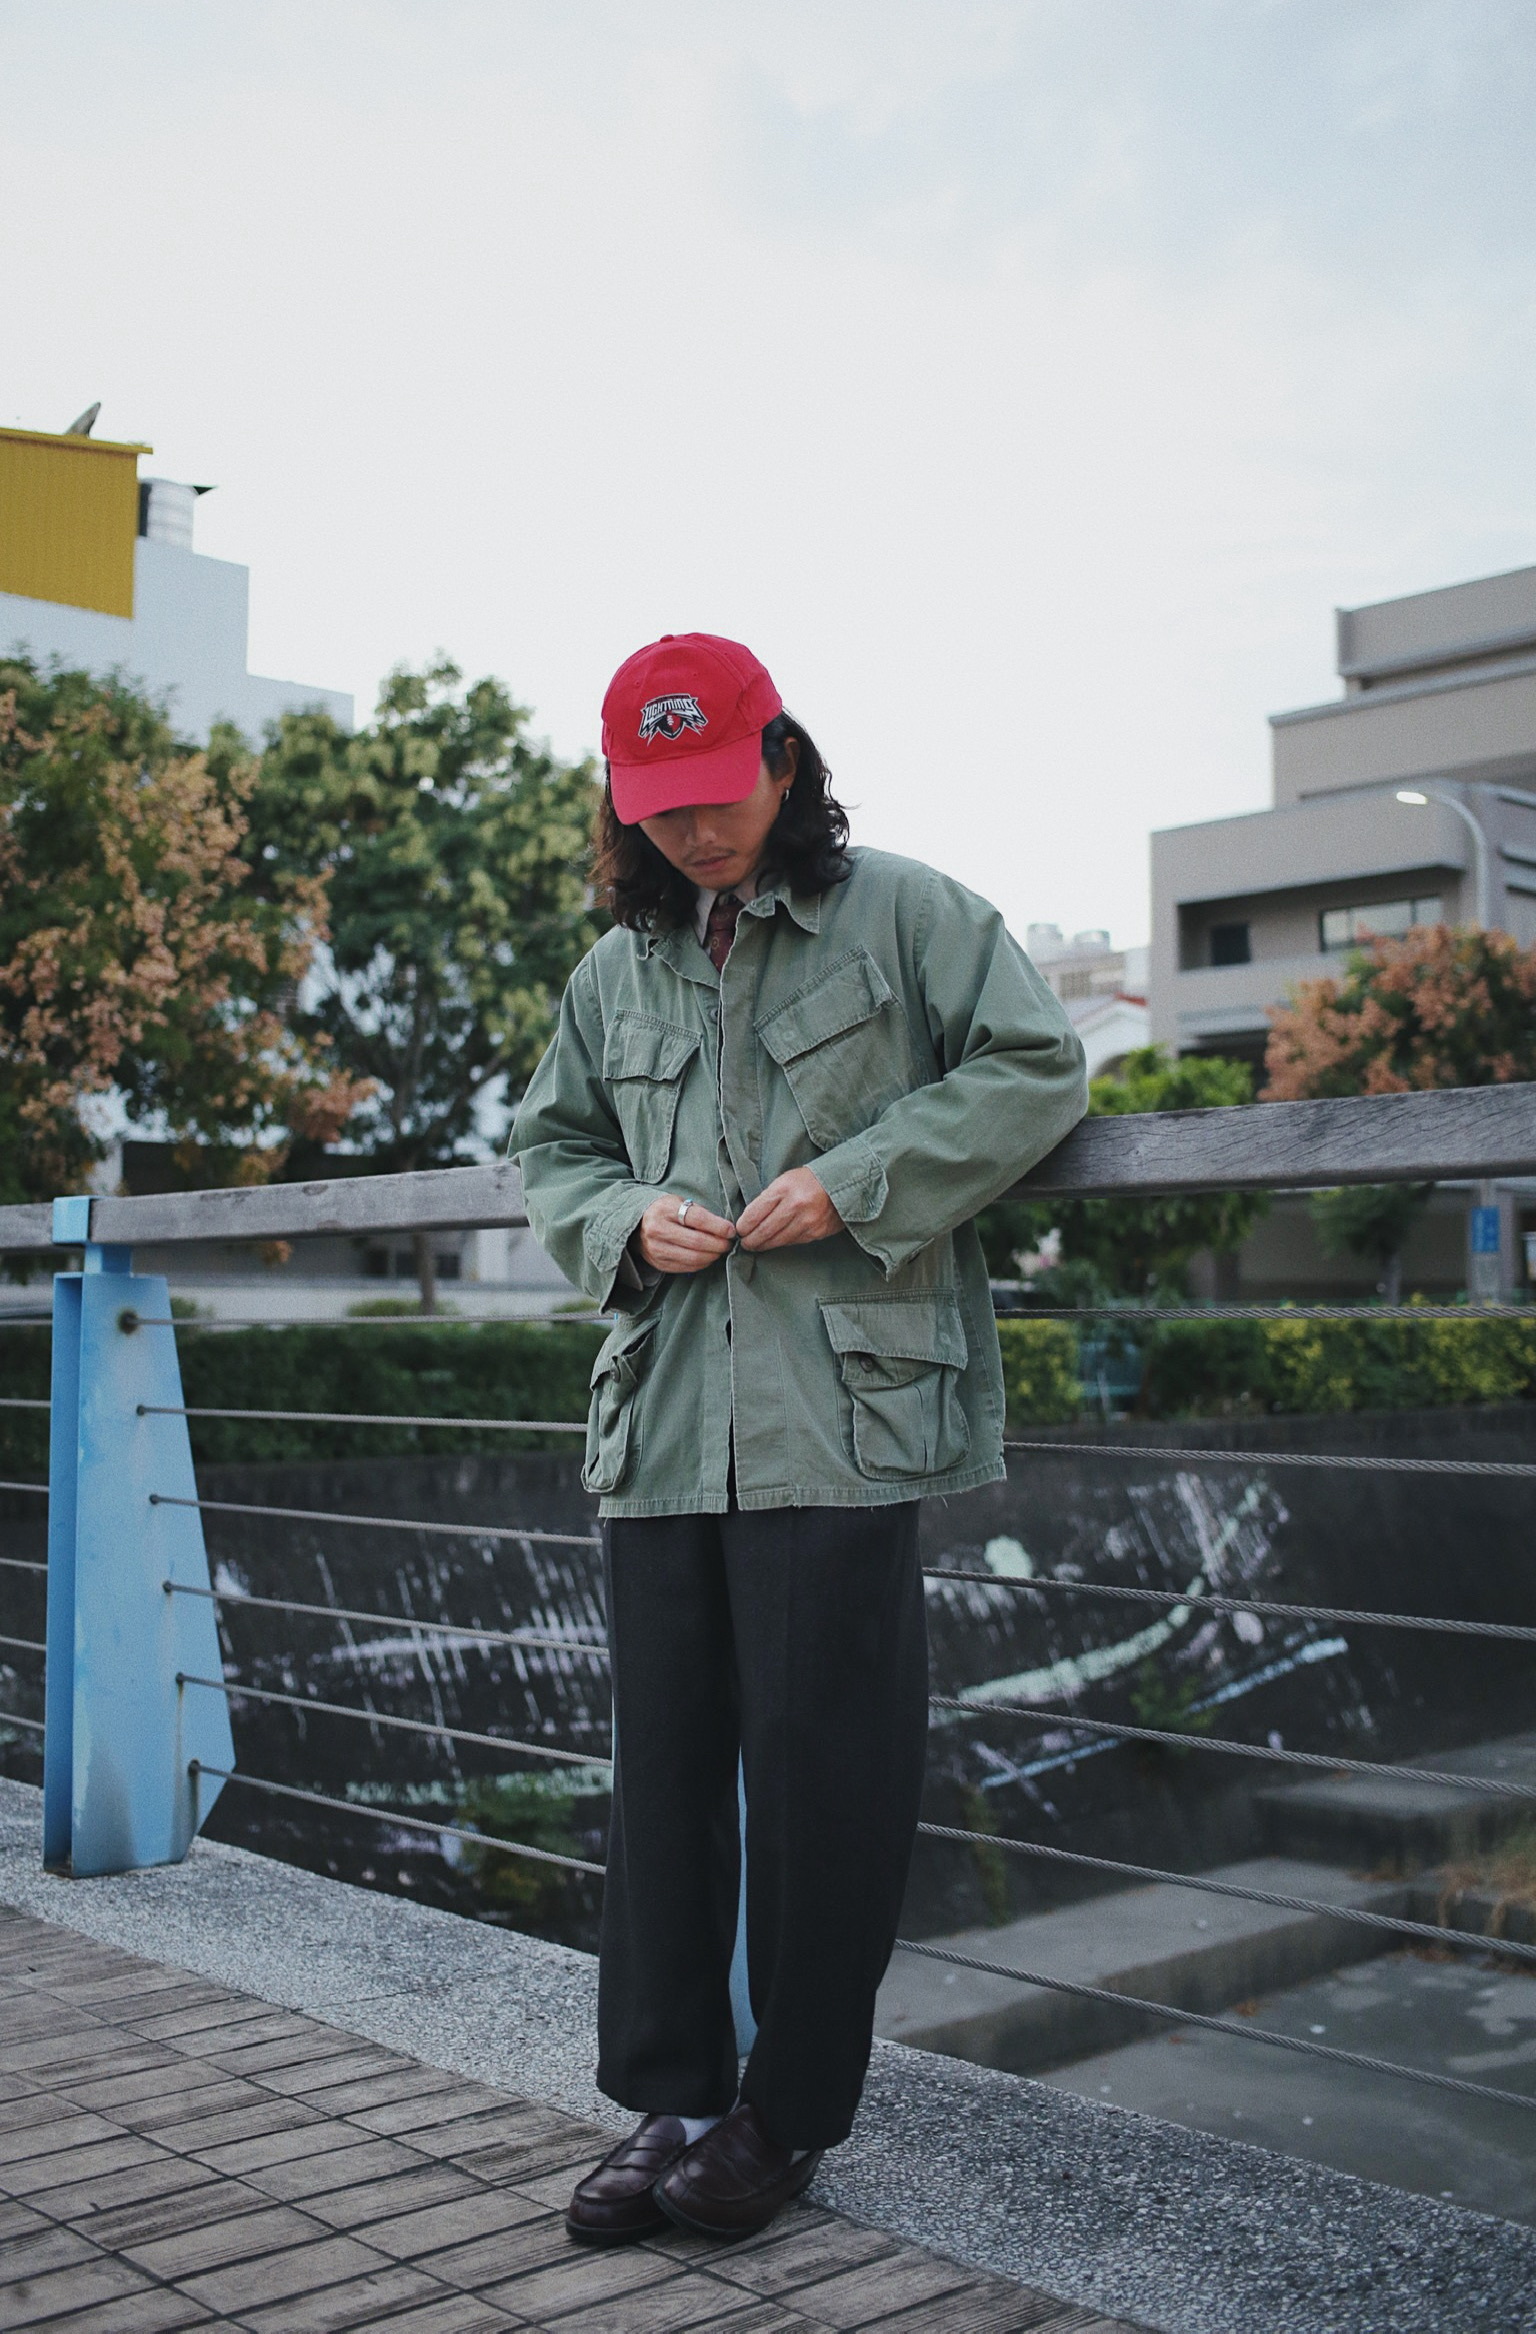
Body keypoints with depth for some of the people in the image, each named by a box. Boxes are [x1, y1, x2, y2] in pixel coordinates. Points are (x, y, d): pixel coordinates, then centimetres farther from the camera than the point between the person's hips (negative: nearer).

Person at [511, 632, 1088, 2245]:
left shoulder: (905, 913, 2)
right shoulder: (616, 970, 16)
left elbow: (1035, 1069, -1)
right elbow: (552, 1148, 22)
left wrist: (856, 1180, -11)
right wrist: (627, 1221, -1)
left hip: (841, 1413, -4)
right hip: (663, 1418, 5)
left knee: (821, 1764, 0)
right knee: (663, 1761, 8)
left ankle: (790, 2112, 17)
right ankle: (668, 2098, 20)